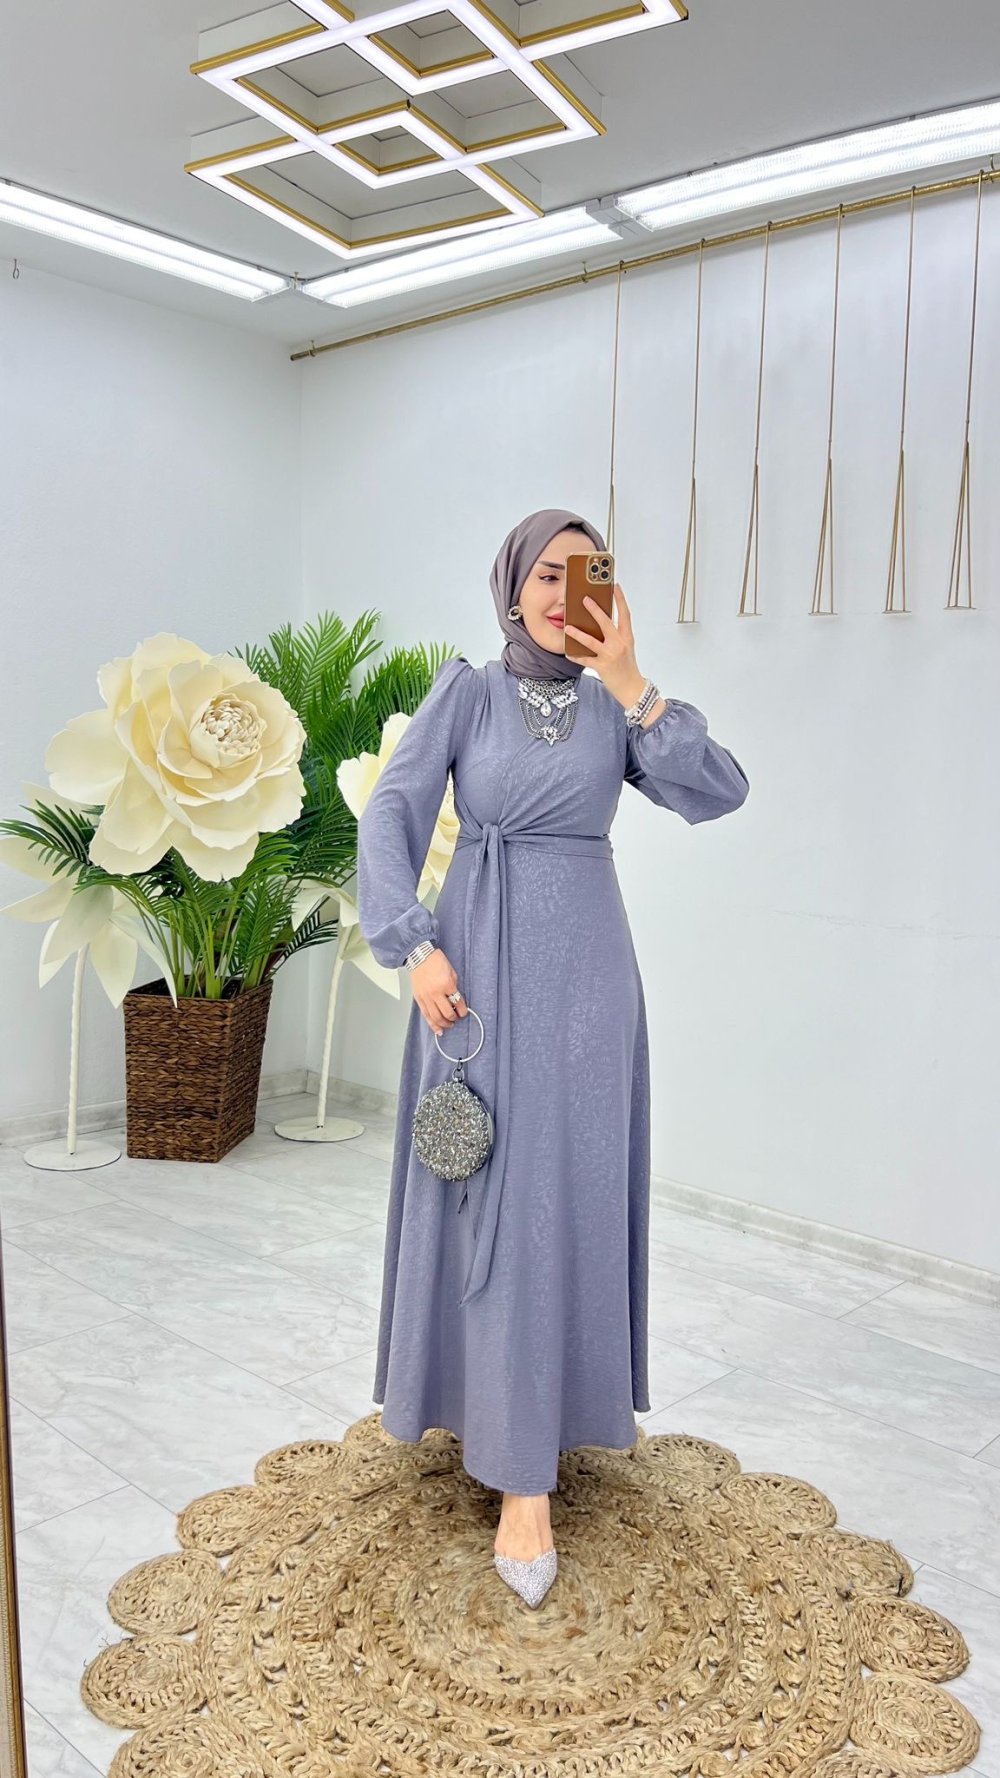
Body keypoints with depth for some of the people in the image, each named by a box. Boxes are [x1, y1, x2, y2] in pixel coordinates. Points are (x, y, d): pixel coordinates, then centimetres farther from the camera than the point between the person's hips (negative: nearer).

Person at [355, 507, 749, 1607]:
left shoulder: (615, 708, 6)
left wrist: (629, 683, -14)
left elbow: (719, 793, -8)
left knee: (572, 1194, 6)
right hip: (481, 967, -2)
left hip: (586, 971, 2)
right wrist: (416, 948, -16)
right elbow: (389, 815, -5)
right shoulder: (465, 693, 2)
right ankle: (522, 1473, 11)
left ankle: (540, 1412, 24)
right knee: (492, 1197, 0)